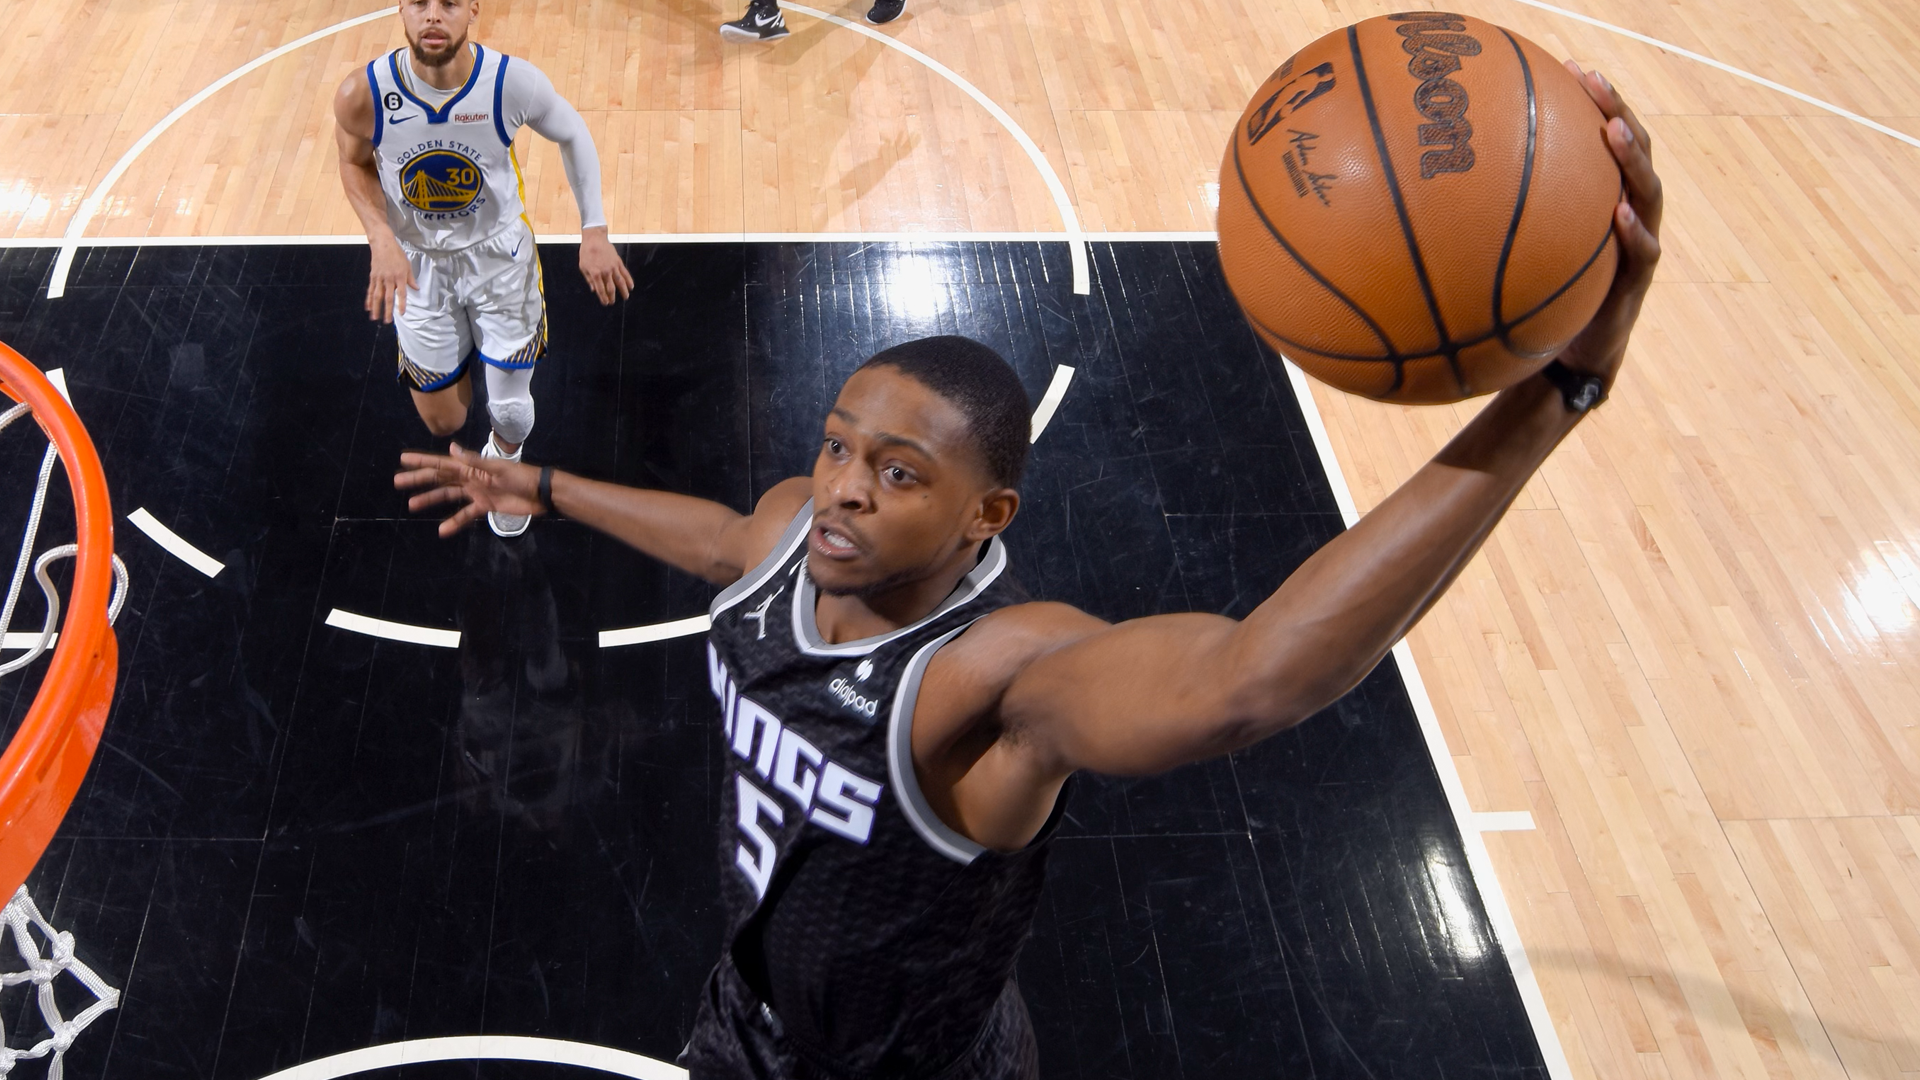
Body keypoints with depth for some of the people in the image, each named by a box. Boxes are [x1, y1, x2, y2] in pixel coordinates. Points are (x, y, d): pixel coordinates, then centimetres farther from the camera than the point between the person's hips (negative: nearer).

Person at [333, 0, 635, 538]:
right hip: (416, 264, 1)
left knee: (510, 409, 5)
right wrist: (382, 240, -20)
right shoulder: (363, 93, -26)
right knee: (444, 422, 10)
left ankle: (505, 465, 44)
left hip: (499, 254, 0)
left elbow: (573, 135, -5)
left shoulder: (513, 81, -27)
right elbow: (355, 163, -3)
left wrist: (594, 231, -7)